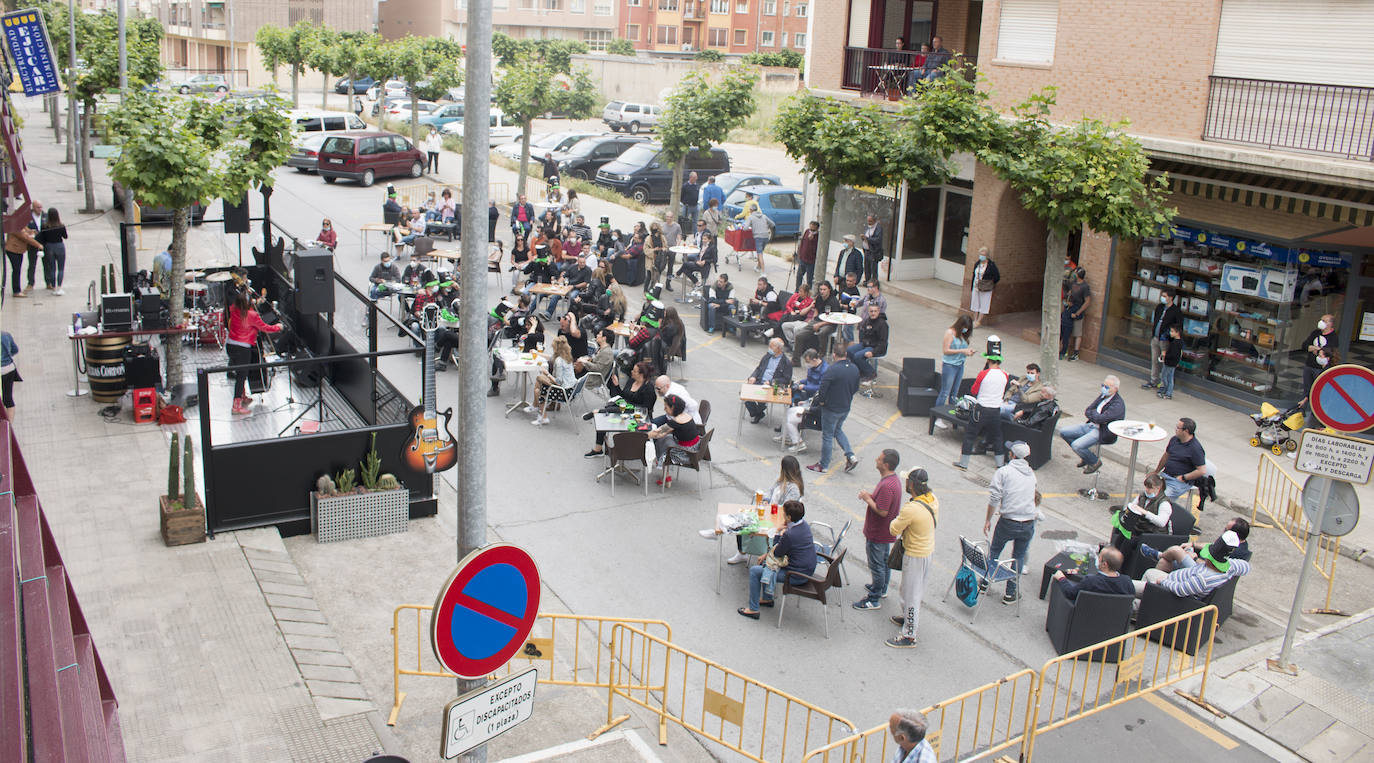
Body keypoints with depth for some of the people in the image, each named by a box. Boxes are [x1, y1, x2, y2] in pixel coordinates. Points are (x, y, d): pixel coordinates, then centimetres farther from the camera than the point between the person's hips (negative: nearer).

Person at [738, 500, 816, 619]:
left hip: (797, 576, -9)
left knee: (754, 571, -1)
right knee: (765, 562, 26)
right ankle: (767, 599, 36)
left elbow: (777, 553, -12)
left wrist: (779, 534, -4)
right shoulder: (803, 525, -1)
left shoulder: (789, 534, -30)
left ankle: (753, 609, 8)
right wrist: (766, 555, 12)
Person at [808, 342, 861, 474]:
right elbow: (856, 388, 10)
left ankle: (823, 465, 17)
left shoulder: (832, 370, -25)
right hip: (846, 408, 7)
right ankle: (850, 456, 15)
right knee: (838, 430, 27)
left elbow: (823, 387, -24)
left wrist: (821, 400, -6)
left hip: (831, 408, -7)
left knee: (827, 436, 6)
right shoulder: (854, 369, -2)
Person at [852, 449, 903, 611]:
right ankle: (882, 589, 42)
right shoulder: (894, 479, 1)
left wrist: (867, 499, -19)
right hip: (886, 532, 10)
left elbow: (882, 511, -31)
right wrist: (871, 496, -1)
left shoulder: (887, 485, -32)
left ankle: (874, 600, 13)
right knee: (884, 561, 25)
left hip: (877, 534, -10)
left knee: (876, 565, 2)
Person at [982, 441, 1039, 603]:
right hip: (1028, 523, 3)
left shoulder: (1003, 471, -6)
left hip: (1008, 522, -3)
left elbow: (994, 498, -12)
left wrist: (988, 519, -3)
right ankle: (1010, 593, 19)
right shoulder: (1031, 473, 10)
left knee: (994, 549, 21)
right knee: (1019, 557, 16)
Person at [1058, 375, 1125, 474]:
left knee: (1076, 445, -26)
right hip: (1090, 425, 9)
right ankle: (1085, 455, 15)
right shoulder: (1103, 396, 9)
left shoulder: (1118, 404, -18)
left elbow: (1100, 419, -26)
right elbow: (1087, 411, 7)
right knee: (1063, 432, 1)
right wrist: (1095, 414, -14)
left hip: (1102, 432, -9)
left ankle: (1095, 462, 3)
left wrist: (1090, 412, -6)